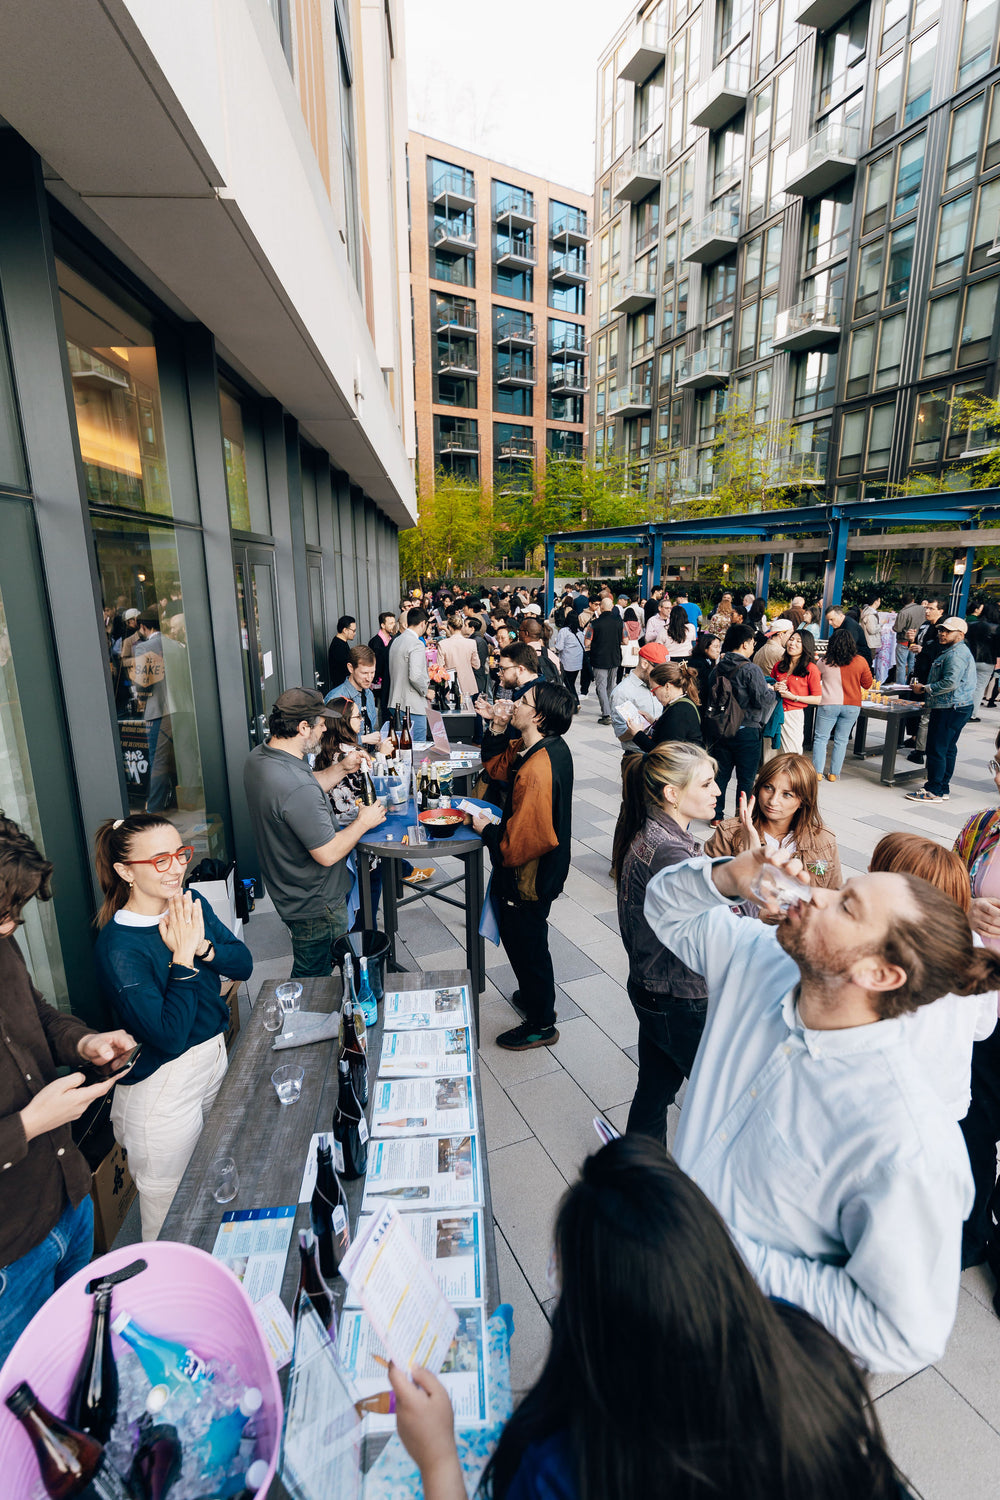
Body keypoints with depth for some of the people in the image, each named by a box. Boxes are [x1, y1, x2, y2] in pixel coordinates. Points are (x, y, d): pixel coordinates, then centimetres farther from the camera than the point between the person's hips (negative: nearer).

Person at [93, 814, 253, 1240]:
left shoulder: (191, 905, -5)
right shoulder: (118, 948, -25)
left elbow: (243, 965, -4)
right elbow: (169, 1037, -26)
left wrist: (202, 945, -20)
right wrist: (183, 958, -25)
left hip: (214, 1058, 7)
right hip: (162, 1084, -7)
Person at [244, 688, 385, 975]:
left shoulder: (257, 757, -3)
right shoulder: (296, 786, -36)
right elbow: (327, 854, -29)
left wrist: (341, 768, 5)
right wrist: (363, 822, -14)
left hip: (287, 893, 9)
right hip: (315, 905, -9)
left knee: (307, 972, 29)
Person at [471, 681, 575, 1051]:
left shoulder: (536, 770, -33)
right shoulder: (551, 747, -3)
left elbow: (521, 842, -30)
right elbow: (496, 767, 9)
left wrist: (486, 830, -13)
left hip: (528, 875, -9)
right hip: (543, 868, 9)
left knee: (526, 944, 11)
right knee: (523, 939, 28)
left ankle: (540, 1026, 33)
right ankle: (536, 995, 51)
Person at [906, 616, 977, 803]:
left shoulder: (956, 654, -16)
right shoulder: (951, 651, 19)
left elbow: (950, 683, -26)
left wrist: (925, 689, -16)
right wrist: (925, 688, 16)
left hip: (950, 709, -11)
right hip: (955, 708, 11)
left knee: (937, 749, -7)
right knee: (948, 749, 14)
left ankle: (934, 791, -2)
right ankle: (944, 788, 21)